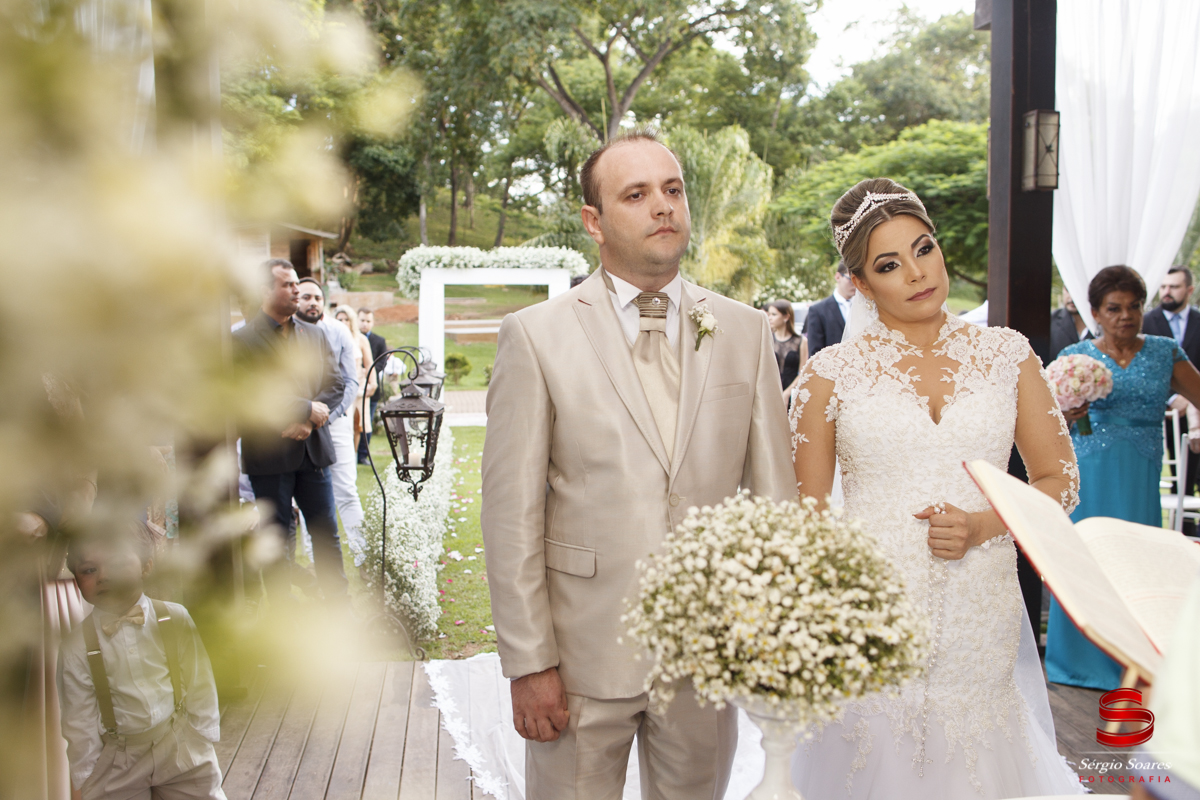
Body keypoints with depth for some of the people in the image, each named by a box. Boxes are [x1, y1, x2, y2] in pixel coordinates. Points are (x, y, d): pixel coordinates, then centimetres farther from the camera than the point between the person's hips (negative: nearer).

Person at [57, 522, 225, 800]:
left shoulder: (175, 619, -7)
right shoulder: (77, 646, -8)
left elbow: (200, 685, -1)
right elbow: (79, 721, -2)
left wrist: (201, 741, -1)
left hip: (182, 750, 0)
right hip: (116, 762, 0)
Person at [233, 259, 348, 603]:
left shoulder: (315, 335, 11)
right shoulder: (244, 339, -7)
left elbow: (336, 383, 8)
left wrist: (306, 419, -8)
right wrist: (306, 408, -16)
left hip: (313, 449, 4)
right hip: (269, 456, -4)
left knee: (327, 533, 9)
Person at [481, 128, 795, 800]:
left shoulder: (746, 331, 3)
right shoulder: (536, 334, -5)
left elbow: (774, 493, 4)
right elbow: (513, 514, -6)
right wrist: (528, 662, -8)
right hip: (584, 652, -2)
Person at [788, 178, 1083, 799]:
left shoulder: (1007, 355, 5)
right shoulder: (832, 372, 0)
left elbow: (1059, 481, 9)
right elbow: (807, 513, 3)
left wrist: (981, 526, -9)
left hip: (981, 616, 2)